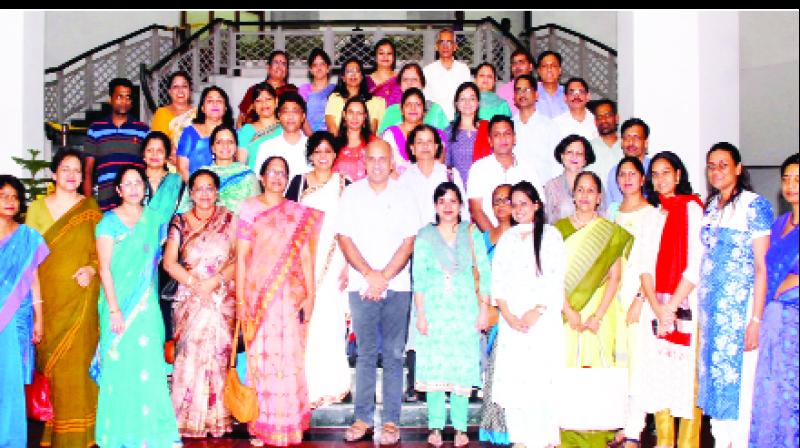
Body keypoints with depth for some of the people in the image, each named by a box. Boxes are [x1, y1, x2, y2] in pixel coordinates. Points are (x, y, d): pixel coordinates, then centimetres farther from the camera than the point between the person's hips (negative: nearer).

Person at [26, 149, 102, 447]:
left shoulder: (90, 208, 6)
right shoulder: (37, 208, 6)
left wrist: (91, 269, -12)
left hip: (81, 298, -1)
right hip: (49, 296, 1)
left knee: (78, 360, -2)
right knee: (50, 358, 3)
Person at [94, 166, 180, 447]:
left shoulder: (154, 217, 9)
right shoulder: (109, 221, -2)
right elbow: (104, 269, -7)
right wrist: (114, 310, -12)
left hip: (147, 305, 3)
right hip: (117, 302, -3)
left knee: (149, 366, 2)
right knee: (119, 364, 0)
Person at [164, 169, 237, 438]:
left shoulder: (229, 219, 7)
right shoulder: (180, 222, 9)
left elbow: (239, 258, 0)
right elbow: (169, 262, 1)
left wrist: (215, 281, -13)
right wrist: (195, 283, -11)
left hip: (222, 299, 0)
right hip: (189, 299, 1)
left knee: (218, 355, -5)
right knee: (189, 355, -6)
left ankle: (217, 419, 2)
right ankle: (188, 419, 1)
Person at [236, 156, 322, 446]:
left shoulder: (300, 214, 11)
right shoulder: (249, 209, 5)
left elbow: (305, 257, 8)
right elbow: (241, 256, 1)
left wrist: (310, 295, 1)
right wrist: (240, 299, -4)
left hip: (289, 294, 2)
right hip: (257, 293, -1)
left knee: (289, 357, 1)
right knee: (260, 357, -1)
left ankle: (289, 424, 13)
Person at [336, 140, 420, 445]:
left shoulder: (403, 196, 5)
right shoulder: (351, 194, 6)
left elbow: (408, 242, 0)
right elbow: (345, 239, 2)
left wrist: (384, 278, -9)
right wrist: (370, 274, -9)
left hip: (397, 286, 0)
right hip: (361, 285, 0)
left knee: (393, 354, 2)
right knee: (365, 353, 3)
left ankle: (391, 421, 7)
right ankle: (363, 418, 10)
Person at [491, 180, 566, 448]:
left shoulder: (550, 235, 6)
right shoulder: (507, 239, 18)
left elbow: (555, 279, -3)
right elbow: (498, 280, 9)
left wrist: (536, 312, -12)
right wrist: (508, 315, -4)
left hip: (543, 320, -3)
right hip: (511, 320, 4)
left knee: (542, 380, -7)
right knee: (512, 378, -2)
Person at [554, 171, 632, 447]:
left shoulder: (611, 232, 6)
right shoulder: (559, 228, 7)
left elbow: (614, 277, 0)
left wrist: (597, 316, -10)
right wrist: (569, 311, -10)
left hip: (600, 310, 0)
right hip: (566, 310, 0)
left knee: (596, 368, -3)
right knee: (566, 369, -3)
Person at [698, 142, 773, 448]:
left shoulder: (754, 205, -8)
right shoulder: (710, 208, 11)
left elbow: (762, 267, -11)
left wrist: (756, 319, -16)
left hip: (740, 305, -6)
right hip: (710, 305, 6)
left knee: (738, 375, -2)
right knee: (713, 372, 10)